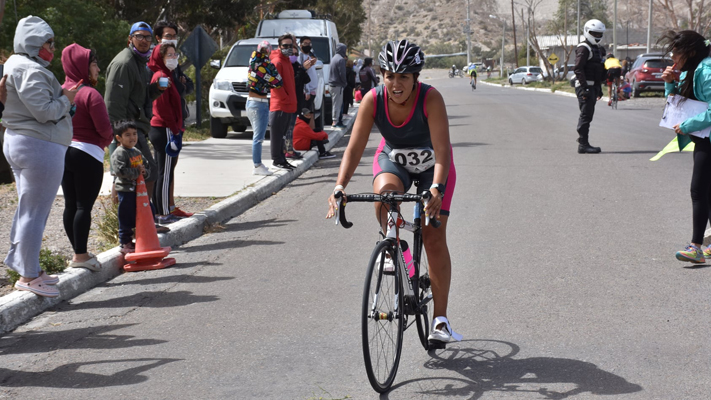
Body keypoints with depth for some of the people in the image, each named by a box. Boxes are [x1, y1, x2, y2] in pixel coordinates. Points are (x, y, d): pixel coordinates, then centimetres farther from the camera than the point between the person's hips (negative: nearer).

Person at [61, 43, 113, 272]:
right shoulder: (90, 94, -14)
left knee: (70, 205, 11)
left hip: (64, 151, 7)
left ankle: (79, 252, 21)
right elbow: (104, 128, -15)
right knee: (84, 206, -2)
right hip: (88, 153, -7)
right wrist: (109, 138, 6)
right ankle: (81, 256, 1)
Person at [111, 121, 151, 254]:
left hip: (138, 189, 8)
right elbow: (120, 170, -24)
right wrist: (137, 172, -18)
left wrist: (144, 171, -2)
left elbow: (147, 166, 21)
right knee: (126, 218, -3)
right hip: (126, 189, -8)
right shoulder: (119, 153, -13)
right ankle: (125, 244, 4)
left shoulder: (137, 152, 14)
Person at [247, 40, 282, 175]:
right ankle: (257, 166, -3)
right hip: (260, 104, -9)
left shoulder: (253, 60, 2)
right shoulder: (267, 66, -16)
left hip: (250, 102, 9)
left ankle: (258, 163, 23)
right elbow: (278, 83, -10)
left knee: (257, 135, 17)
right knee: (258, 137, -5)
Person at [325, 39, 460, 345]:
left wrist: (437, 187, -53)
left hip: (431, 164, -2)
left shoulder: (430, 99, -31)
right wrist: (340, 186, -39)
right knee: (384, 191, -35)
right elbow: (354, 148, -25)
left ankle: (440, 320, -4)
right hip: (393, 158, 2)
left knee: (434, 238, -9)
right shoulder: (373, 100, -24)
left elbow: (442, 149, -38)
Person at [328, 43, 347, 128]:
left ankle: (335, 121, 18)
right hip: (337, 85, -9)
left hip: (331, 85, 9)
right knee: (337, 104, -5)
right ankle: (336, 122, -4)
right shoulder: (341, 59, -15)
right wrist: (345, 82, -3)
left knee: (336, 103, 15)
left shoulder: (334, 58, 15)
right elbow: (342, 73, -17)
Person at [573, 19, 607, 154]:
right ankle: (583, 145, -10)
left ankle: (585, 144, 15)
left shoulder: (599, 49, 21)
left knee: (588, 116, 11)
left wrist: (599, 89, 23)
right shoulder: (584, 48, -10)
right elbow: (578, 68, -18)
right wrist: (584, 87, -24)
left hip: (593, 86, 9)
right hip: (585, 86, -9)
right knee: (586, 115, -11)